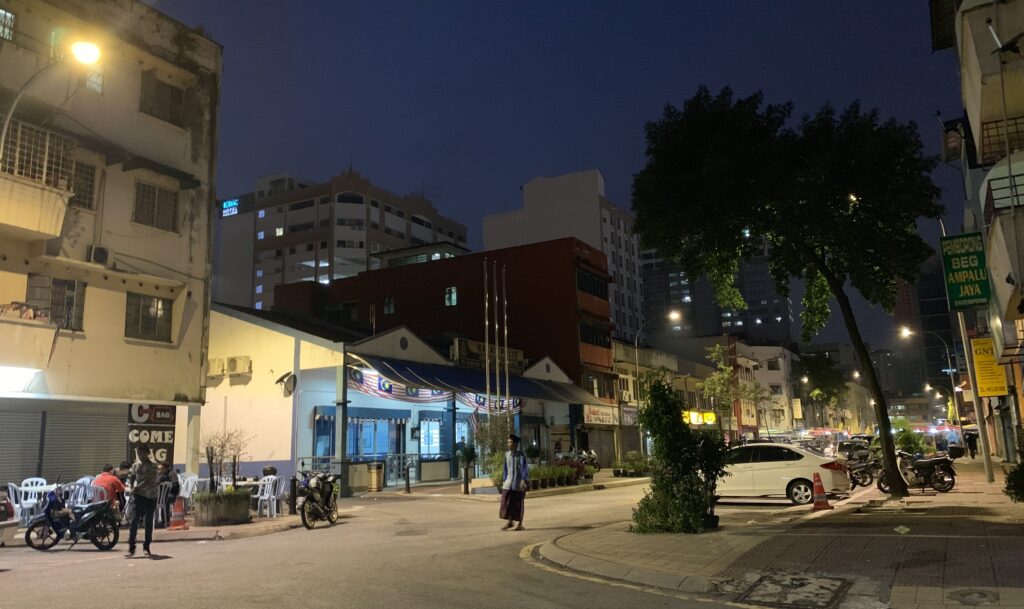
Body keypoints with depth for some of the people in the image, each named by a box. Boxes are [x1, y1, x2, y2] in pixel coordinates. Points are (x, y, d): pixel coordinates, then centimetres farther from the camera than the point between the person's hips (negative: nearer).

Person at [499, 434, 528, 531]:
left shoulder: (521, 455, -11)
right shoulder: (507, 454, 4)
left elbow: (525, 469, -12)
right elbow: (505, 468, 10)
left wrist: (524, 481, -20)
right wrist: (504, 480, 8)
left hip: (519, 482, -5)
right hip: (509, 481, 5)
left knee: (519, 503, 1)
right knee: (507, 502, -1)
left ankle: (520, 525, 11)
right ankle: (509, 522, 13)